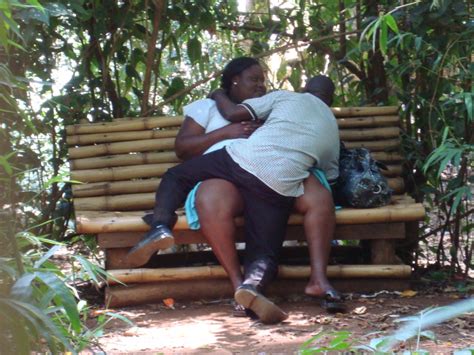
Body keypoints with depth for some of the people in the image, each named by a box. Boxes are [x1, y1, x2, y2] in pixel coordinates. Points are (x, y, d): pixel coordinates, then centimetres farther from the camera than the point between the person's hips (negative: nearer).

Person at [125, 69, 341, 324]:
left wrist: (218, 96, 35)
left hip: (240, 160, -1)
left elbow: (234, 113, 15)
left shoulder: (286, 97, 19)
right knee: (265, 252, 8)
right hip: (280, 188, 1)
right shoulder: (332, 127, 27)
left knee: (175, 176, 18)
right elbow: (330, 176, 28)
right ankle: (253, 283, -25)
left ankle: (161, 226, -6)